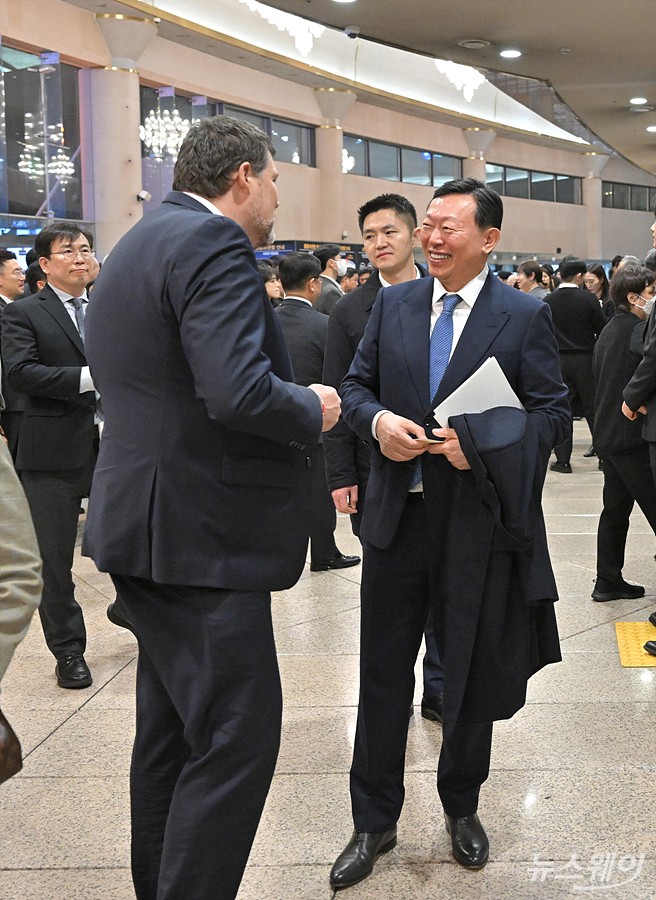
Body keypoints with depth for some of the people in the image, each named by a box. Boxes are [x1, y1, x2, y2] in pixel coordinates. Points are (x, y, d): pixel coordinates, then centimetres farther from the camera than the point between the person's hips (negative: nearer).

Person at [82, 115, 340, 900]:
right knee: (237, 737, -4)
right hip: (202, 535, -11)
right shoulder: (213, 242, -15)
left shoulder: (134, 246, 16)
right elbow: (239, 392, -28)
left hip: (143, 526, 11)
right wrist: (312, 411, -8)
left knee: (171, 731, 19)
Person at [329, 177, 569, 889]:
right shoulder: (392, 304, 6)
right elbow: (356, 385, 10)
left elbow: (552, 412, -6)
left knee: (474, 677, 13)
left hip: (479, 520, -2)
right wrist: (377, 420, -12)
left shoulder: (525, 315, -3)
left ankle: (461, 809, 36)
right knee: (382, 676, 9)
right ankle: (374, 824, 24)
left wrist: (480, 442, -20)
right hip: (397, 515, 2)